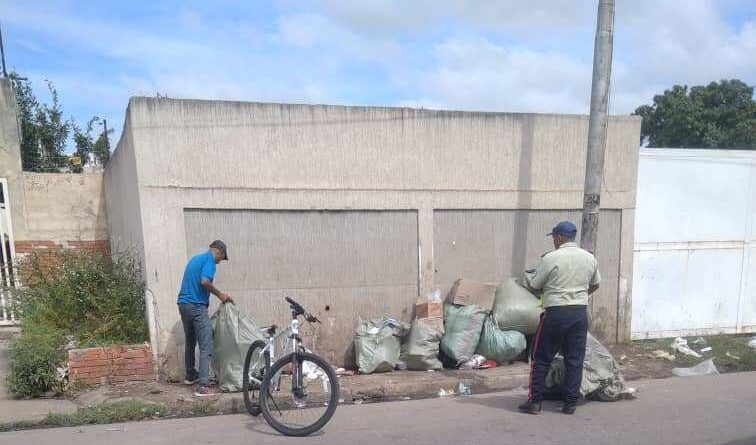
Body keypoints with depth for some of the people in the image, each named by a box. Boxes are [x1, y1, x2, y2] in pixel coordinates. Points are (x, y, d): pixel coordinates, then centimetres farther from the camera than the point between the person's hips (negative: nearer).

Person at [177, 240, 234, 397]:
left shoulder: (195, 258, 20)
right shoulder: (210, 259, -7)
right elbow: (205, 281, -22)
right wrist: (220, 295, -9)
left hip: (183, 304, 9)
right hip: (197, 307, -9)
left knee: (190, 342, 23)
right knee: (206, 346, -9)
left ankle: (190, 376, 38)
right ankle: (203, 386, -15)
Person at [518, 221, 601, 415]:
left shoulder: (550, 258, -10)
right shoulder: (589, 258, 6)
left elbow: (535, 287, -3)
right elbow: (595, 285, 21)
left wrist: (528, 276, 17)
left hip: (556, 313, -5)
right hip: (580, 313, 5)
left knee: (541, 359, 5)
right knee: (575, 360, 10)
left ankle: (535, 401, 8)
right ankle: (570, 404, 14)